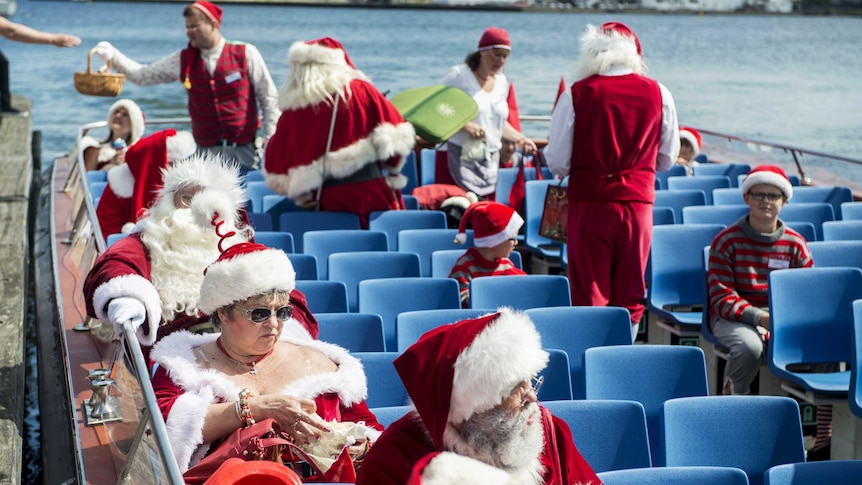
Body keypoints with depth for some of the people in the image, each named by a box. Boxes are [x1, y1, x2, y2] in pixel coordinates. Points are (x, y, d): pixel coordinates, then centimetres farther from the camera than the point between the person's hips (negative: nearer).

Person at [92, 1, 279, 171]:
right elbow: (142, 75, 7)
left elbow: (268, 97, 0)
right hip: (206, 153, 2)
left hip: (243, 152, -2)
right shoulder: (183, 60, 5)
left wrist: (270, 139, -5)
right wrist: (113, 56, -6)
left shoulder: (245, 53, -4)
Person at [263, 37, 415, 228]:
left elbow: (276, 172, 9)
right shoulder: (361, 90, 0)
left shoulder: (291, 109, 4)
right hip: (371, 192, -2)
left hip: (326, 200, 2)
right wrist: (392, 167, 15)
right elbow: (397, 133, -1)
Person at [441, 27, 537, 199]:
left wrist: (520, 138, 13)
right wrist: (464, 125, -19)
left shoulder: (502, 82, 16)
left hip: (490, 161, 6)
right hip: (460, 158, -6)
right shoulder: (459, 75, -4)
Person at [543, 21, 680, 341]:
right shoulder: (658, 94, 0)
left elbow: (557, 161, -6)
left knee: (589, 298, 6)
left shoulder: (577, 94, -7)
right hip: (638, 203, 2)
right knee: (630, 299, 12)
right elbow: (667, 159, 10)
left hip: (589, 203, -2)